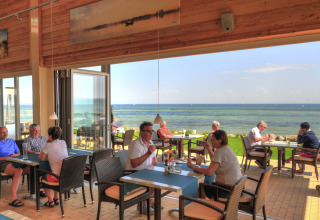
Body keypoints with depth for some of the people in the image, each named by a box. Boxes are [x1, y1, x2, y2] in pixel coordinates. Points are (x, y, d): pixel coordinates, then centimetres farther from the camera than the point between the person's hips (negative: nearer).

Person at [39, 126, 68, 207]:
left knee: (44, 178, 26)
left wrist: (47, 143, 4)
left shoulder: (48, 145, -9)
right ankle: (56, 199, 36)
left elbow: (41, 158, 2)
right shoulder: (63, 142, 5)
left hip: (57, 177, -5)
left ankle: (50, 201, 23)